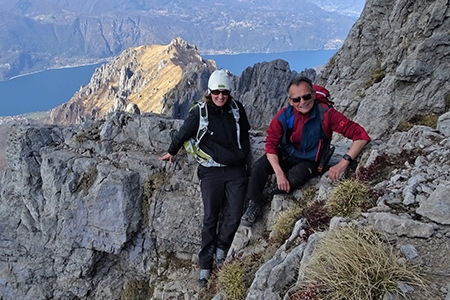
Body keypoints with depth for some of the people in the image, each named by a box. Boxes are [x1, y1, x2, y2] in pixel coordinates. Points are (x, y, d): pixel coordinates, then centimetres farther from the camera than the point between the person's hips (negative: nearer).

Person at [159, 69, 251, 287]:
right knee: (210, 218, -1)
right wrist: (171, 152, 19)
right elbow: (183, 134, 8)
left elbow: (245, 132, 22)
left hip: (236, 169, 3)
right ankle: (205, 265, 12)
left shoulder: (236, 109, 3)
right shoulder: (199, 112, -6)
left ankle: (221, 247, 23)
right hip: (211, 171, -2)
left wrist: (244, 154, 29)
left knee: (235, 215, -4)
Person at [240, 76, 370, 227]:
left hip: (309, 162, -2)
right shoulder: (283, 116, -16)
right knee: (260, 166, -26)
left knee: (296, 176, -35)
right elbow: (271, 144, -15)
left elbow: (361, 135, -26)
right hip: (285, 157, 2)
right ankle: (254, 204, -6)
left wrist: (344, 162, -39)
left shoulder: (326, 114, -23)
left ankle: (266, 196, -8)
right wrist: (279, 173, -28)